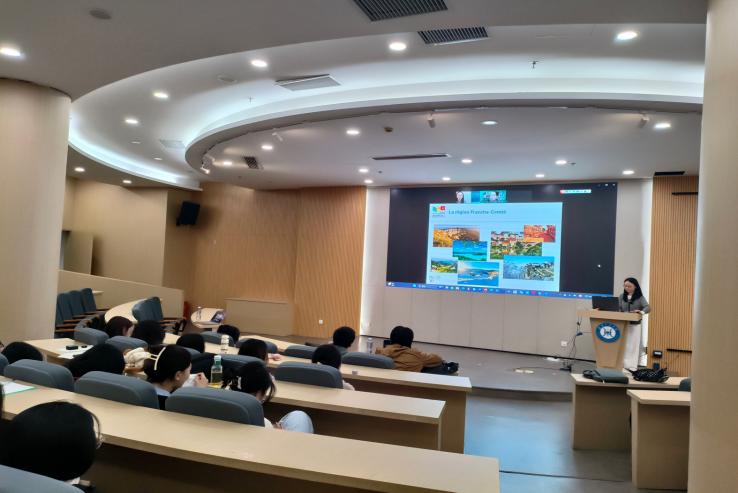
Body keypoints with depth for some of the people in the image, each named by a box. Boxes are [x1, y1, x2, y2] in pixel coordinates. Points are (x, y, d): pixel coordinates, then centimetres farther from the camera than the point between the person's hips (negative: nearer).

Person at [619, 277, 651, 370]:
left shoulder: (640, 297, -3)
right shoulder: (622, 296, 7)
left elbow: (648, 308, -16)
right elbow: (618, 309, 4)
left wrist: (641, 312, -38)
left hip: (635, 325, -2)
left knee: (633, 346, 2)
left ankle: (632, 367, 7)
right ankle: (622, 366, 9)